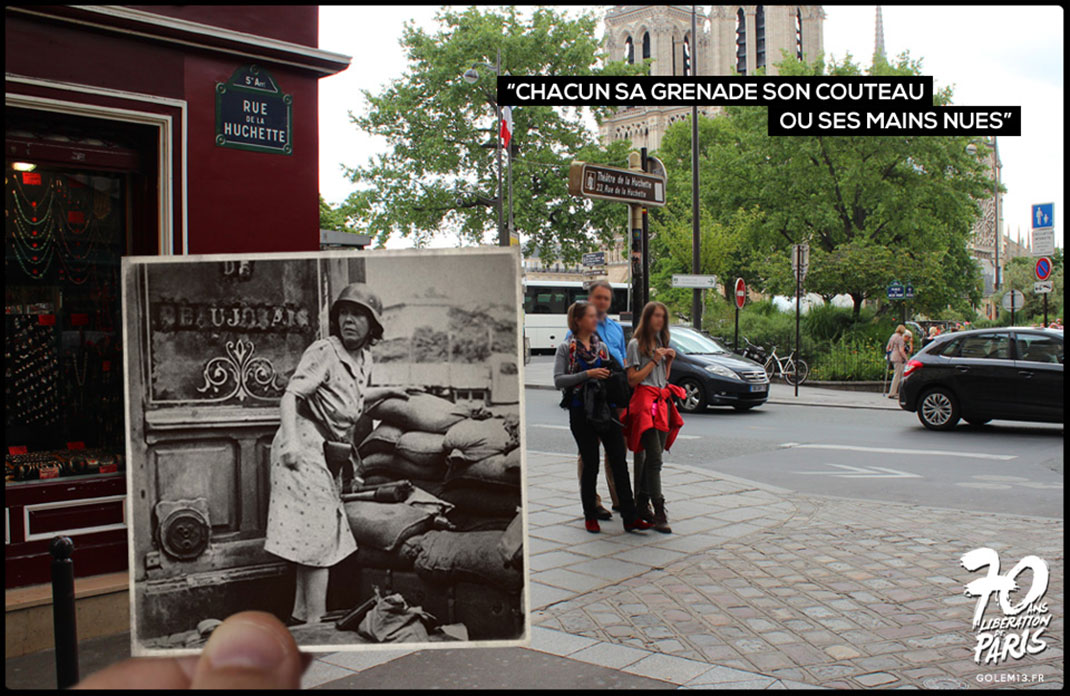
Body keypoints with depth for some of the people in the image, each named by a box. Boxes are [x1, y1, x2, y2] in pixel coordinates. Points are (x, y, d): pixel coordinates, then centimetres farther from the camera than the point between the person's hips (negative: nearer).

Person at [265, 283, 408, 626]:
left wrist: (386, 392, 35)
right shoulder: (323, 352, -13)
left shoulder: (364, 359, 12)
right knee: (319, 537, -9)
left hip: (330, 455, 9)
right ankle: (315, 622, -4)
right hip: (306, 447, -9)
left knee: (314, 539, 15)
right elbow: (291, 395, -24)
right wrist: (290, 440, -38)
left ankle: (300, 617, 26)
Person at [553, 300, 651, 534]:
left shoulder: (601, 346, 13)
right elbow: (558, 380, -9)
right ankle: (590, 517, 17)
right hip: (581, 412, -4)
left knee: (619, 462, 0)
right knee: (590, 464, 1)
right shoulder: (566, 348, 0)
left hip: (606, 409, 4)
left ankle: (630, 517, 2)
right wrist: (588, 375, -17)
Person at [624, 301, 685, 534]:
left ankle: (642, 505, 13)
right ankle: (659, 515, -18)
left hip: (663, 401, 7)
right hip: (645, 401, -7)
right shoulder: (636, 345, -2)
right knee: (654, 457, -14)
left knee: (654, 457, 4)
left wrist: (669, 360, 7)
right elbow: (633, 380, -8)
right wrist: (654, 361, -10)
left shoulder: (661, 343, 20)